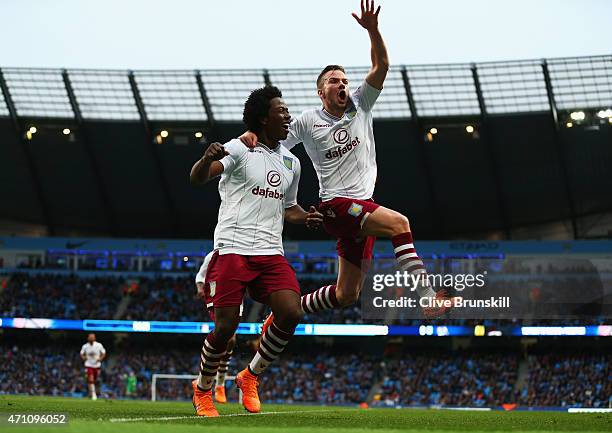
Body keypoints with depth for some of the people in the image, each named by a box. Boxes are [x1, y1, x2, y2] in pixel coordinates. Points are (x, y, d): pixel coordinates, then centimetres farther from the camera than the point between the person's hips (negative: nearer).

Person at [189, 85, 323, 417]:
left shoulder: (291, 162, 17)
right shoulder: (240, 149, -4)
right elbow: (197, 178, -18)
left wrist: (306, 217, 7)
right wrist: (207, 160, -41)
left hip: (271, 252, 5)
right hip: (232, 249, -5)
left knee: (291, 314, -14)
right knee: (226, 327, -9)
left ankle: (250, 377, 7)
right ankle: (202, 390, 17)